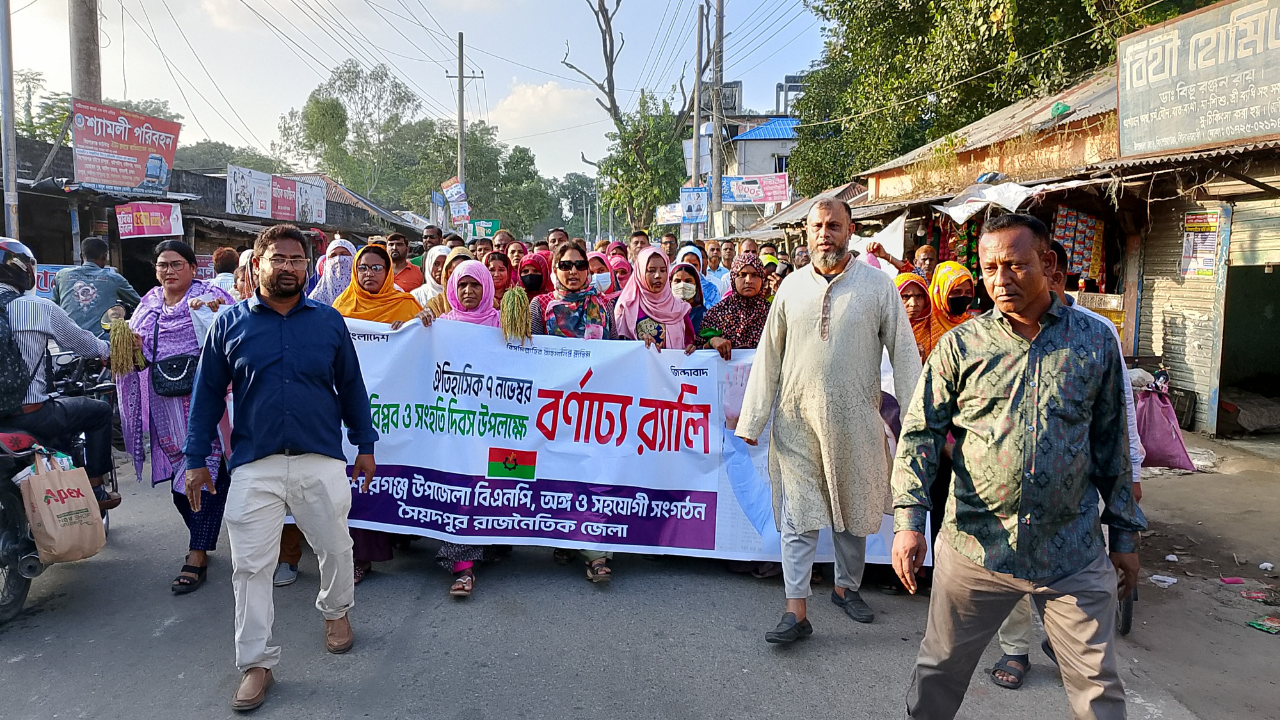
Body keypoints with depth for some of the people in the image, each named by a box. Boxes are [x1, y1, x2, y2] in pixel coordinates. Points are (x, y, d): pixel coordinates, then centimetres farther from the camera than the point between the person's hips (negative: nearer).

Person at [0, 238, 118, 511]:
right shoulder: (39, 307, -10)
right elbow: (81, 342, 2)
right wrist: (106, 350, 25)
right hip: (31, 415, -6)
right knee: (99, 411, 17)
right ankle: (93, 489, 18)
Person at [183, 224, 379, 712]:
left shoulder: (329, 321, 4)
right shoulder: (231, 323, 2)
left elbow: (351, 386, 10)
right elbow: (208, 393, 6)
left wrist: (365, 445, 11)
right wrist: (196, 459, 4)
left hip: (322, 461, 1)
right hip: (254, 466, 0)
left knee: (335, 548, 14)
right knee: (250, 566, 3)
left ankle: (336, 610, 43)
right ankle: (255, 663, 17)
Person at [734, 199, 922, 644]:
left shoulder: (877, 285, -1)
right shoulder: (792, 286, 4)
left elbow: (904, 353, 0)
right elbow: (768, 355, 7)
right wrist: (751, 419, 4)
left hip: (854, 420, 0)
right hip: (797, 420, 1)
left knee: (852, 510, 14)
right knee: (798, 515, 0)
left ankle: (847, 587, 36)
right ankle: (797, 611, 6)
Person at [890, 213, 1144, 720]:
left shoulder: (1096, 341, 3)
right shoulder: (960, 345, -1)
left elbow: (1111, 442, 10)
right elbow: (920, 432, -2)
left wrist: (1125, 533, 12)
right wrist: (909, 519, -14)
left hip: (1073, 551, 1)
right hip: (975, 546, -1)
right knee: (939, 671, 12)